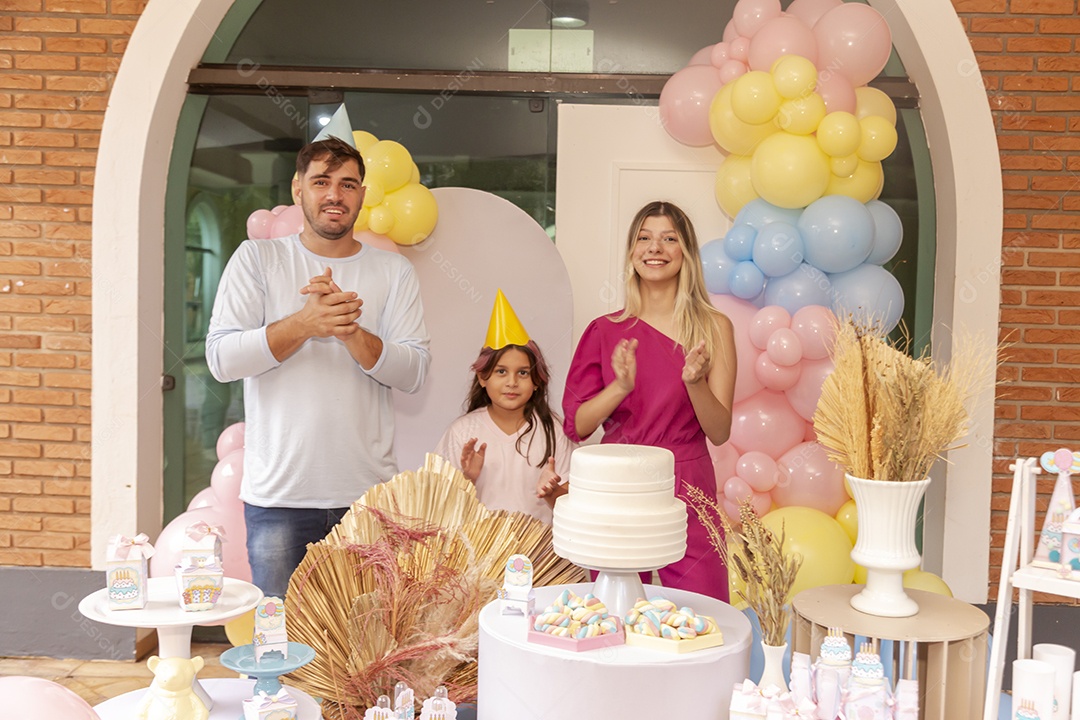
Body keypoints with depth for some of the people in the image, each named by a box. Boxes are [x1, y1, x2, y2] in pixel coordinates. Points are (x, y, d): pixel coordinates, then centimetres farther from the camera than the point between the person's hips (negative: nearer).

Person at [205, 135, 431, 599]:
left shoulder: (393, 272, 7)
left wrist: (350, 330, -17)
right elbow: (221, 359, -5)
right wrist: (304, 323, -18)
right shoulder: (257, 259, 5)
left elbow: (413, 372, -1)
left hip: (370, 492, 1)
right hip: (278, 494, -1)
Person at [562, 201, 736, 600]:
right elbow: (577, 425, 1)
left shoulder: (713, 327, 1)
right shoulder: (605, 331, 4)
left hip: (687, 492, -1)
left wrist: (695, 382, -18)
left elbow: (719, 432, -1)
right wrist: (621, 386, -14)